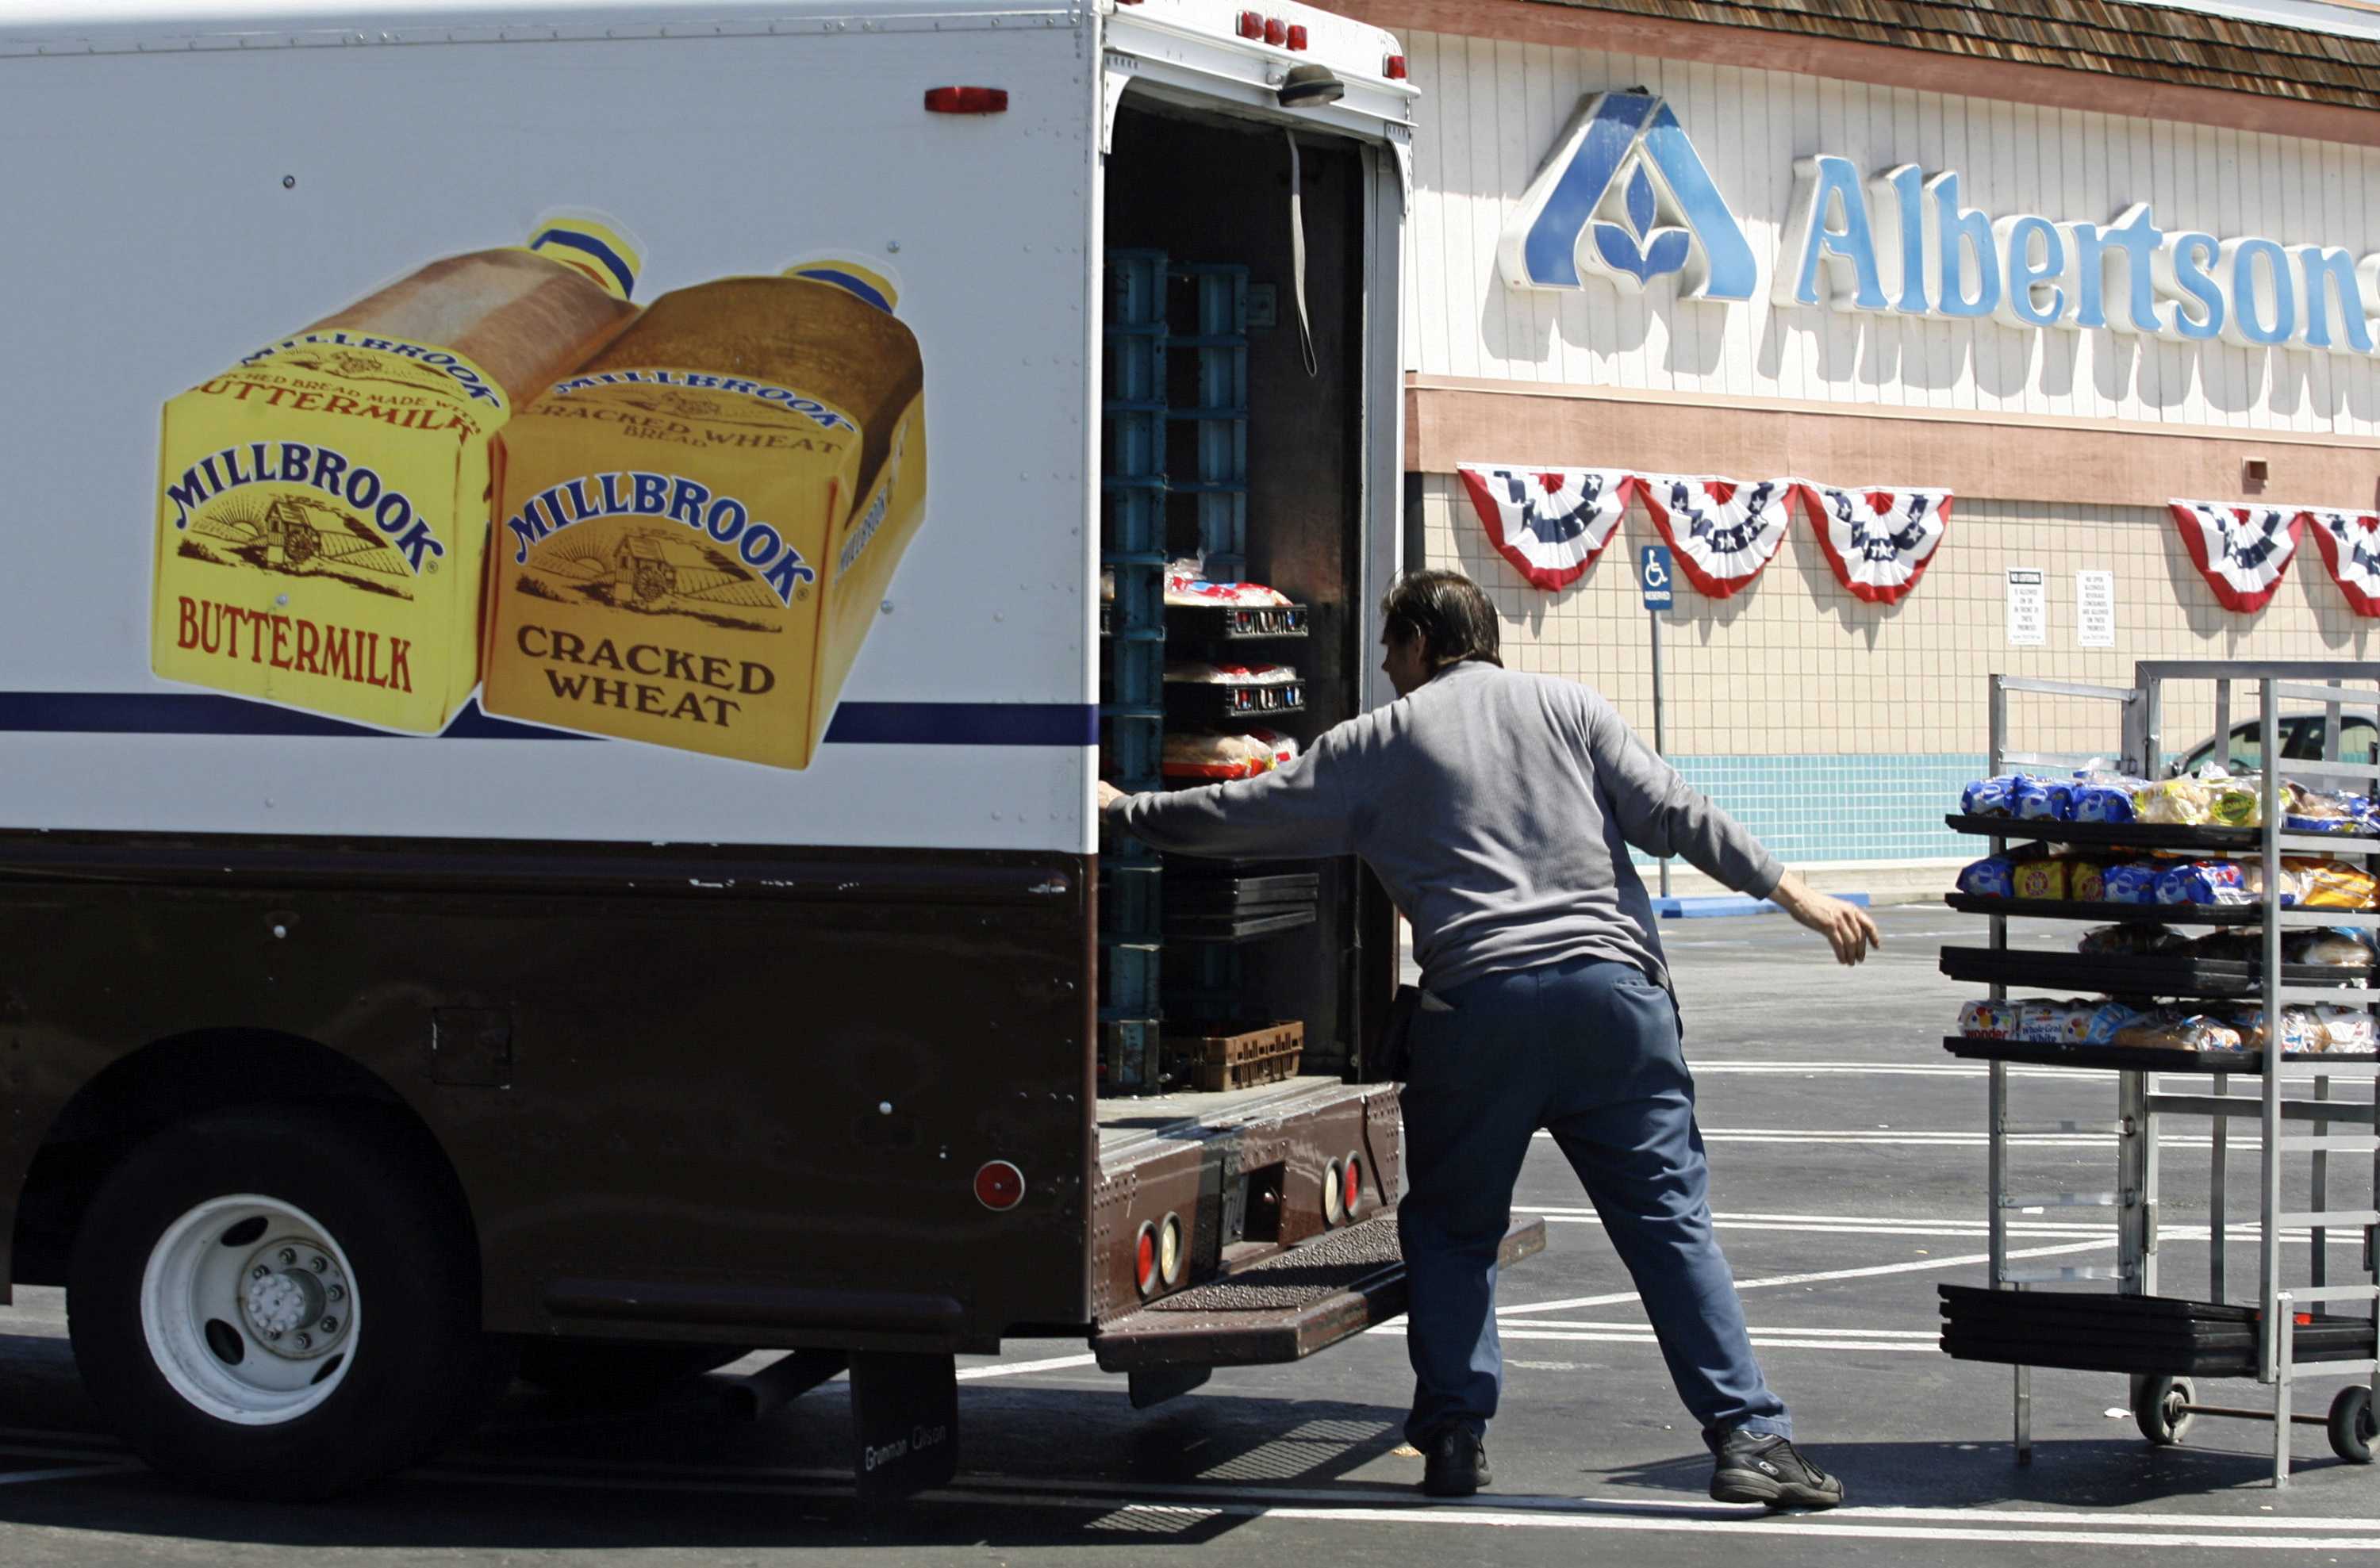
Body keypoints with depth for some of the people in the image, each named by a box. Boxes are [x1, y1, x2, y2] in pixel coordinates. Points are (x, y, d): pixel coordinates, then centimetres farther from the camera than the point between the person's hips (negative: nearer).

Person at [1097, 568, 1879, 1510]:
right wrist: (1794, 893, 9)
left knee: (1451, 1226, 16)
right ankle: (1749, 1437, -5)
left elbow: (1242, 815, 16)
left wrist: (1122, 811, 31)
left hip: (1478, 1000, -1)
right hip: (1612, 986, 1)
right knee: (1669, 1221, 2)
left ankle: (1453, 1436, 11)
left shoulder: (1380, 742, 14)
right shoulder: (1564, 705, 17)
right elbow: (1672, 815, 8)